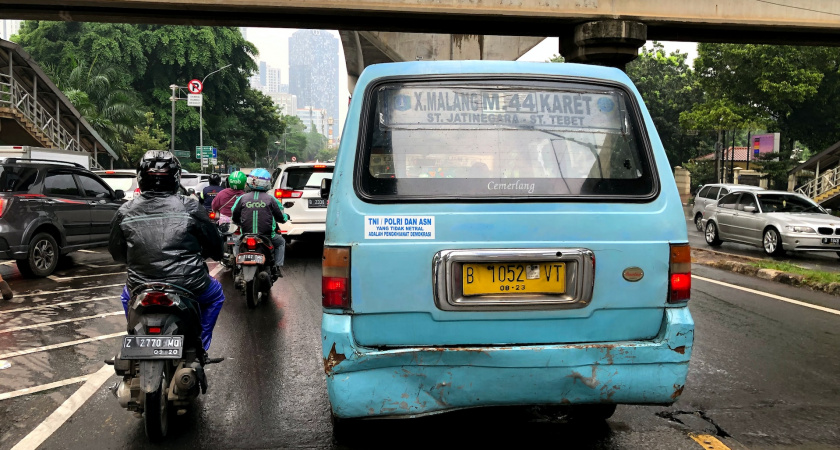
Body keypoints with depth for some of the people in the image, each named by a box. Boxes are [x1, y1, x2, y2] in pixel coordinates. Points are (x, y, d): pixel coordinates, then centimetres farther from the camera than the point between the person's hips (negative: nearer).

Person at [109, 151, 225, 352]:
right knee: (215, 294, 30)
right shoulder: (189, 207, -7)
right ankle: (200, 344, 23)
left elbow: (116, 252, 11)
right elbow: (214, 246, 1)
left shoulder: (125, 211, -1)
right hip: (188, 286, -2)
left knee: (127, 297, 37)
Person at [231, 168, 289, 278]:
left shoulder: (242, 198, 0)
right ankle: (277, 267, 16)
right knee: (281, 241, 28)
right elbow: (281, 218, 2)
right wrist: (285, 217, 27)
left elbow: (234, 218, 9)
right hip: (267, 236, -2)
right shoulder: (270, 199, -5)